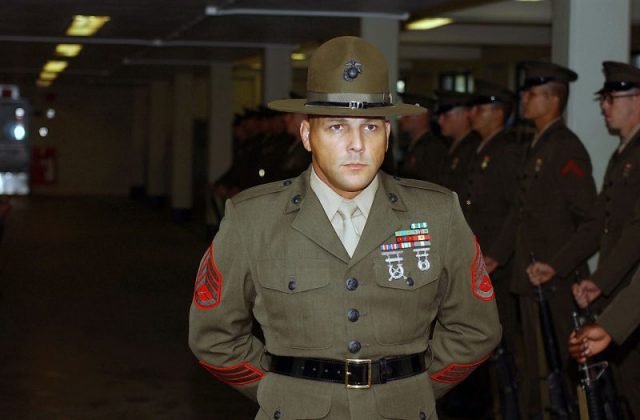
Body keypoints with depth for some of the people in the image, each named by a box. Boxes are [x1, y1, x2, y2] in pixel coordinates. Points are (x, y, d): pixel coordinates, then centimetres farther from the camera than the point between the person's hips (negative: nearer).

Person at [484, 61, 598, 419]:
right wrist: (497, 255, 15)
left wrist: (562, 264, -19)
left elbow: (590, 219, -17)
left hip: (557, 281, -9)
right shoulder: (536, 147, 15)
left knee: (560, 360, -2)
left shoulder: (567, 148, -14)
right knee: (533, 360, 16)